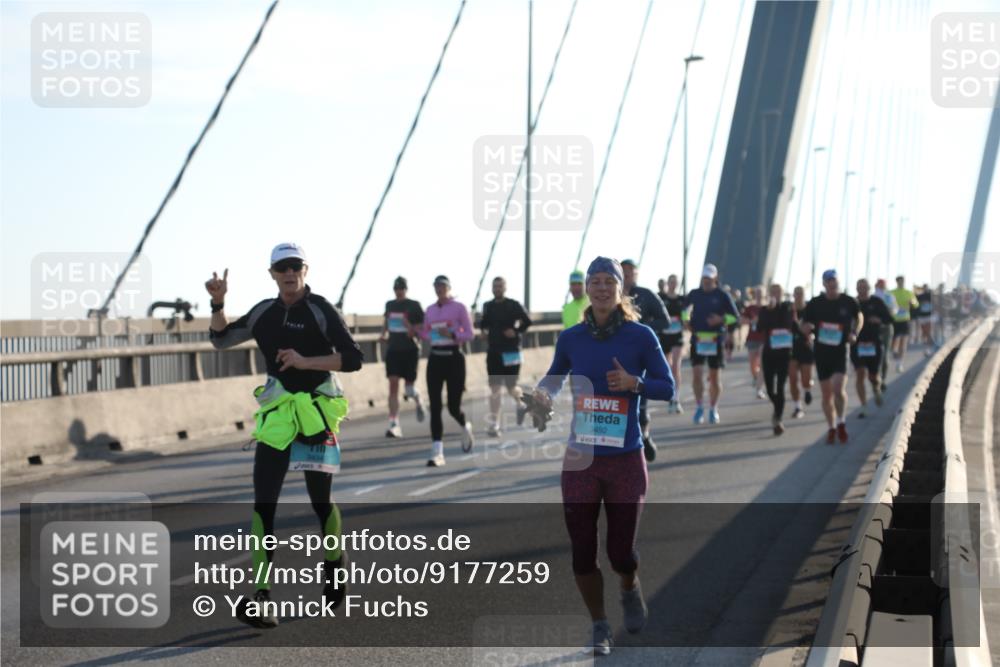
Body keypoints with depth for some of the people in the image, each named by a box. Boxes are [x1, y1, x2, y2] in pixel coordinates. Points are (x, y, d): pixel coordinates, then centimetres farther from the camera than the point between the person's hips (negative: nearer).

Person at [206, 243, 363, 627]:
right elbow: (221, 339, 17)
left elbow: (352, 359, -11)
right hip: (277, 413, 4)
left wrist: (305, 361, -20)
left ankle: (335, 567, 35)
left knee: (320, 500, 5)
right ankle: (262, 598, -12)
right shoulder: (265, 313, 10)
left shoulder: (321, 311, -6)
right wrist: (218, 304, 1)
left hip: (317, 412, -4)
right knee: (263, 504, -8)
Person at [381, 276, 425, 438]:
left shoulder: (414, 306, -3)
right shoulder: (389, 305, 9)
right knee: (393, 385, -9)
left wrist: (414, 331, -22)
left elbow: (422, 330, -2)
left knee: (409, 389, 2)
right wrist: (384, 333, 9)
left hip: (410, 350, -3)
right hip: (393, 350, 3)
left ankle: (418, 402, 40)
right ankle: (394, 425, -12)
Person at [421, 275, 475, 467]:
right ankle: (437, 453, -8)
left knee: (454, 407, 0)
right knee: (435, 407, -6)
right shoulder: (430, 310, 11)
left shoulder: (459, 307, -3)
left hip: (454, 357, -4)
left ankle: (466, 427, 37)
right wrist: (420, 333, -2)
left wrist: (452, 335, -20)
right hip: (435, 358, 4)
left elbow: (469, 334, -4)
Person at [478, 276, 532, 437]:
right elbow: (484, 323, 18)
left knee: (511, 387, 3)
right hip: (493, 351, 3)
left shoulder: (514, 306, -5)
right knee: (495, 389, -2)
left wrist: (516, 331, -16)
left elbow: (527, 321, -5)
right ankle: (494, 424, -1)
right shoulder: (488, 306, 8)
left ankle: (520, 403, 38)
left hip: (511, 351, -3)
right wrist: (484, 329, -3)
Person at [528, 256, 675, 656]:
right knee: (583, 551, 1)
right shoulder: (571, 338, 3)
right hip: (580, 459, 2)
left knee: (621, 552, 0)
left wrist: (634, 383, -20)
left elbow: (668, 388, -1)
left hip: (626, 461, -2)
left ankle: (629, 590, 36)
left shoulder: (640, 336, -4)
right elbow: (554, 378, 18)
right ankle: (599, 627, 21)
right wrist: (542, 393, -5)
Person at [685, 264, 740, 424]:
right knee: (696, 372, -10)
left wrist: (721, 319, -15)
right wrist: (687, 322, 4)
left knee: (714, 375, 6)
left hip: (715, 339, -1)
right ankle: (699, 406, 2)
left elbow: (735, 316, 1)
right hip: (697, 338, 1)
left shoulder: (722, 296, 1)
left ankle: (713, 409, 18)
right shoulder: (694, 294, 8)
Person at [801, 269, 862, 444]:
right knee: (826, 393, 7)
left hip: (840, 350, -2)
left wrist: (854, 333, 0)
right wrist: (807, 328, -17)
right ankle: (832, 428, 21)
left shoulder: (848, 302, -2)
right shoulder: (815, 304, -1)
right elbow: (805, 328, 7)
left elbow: (858, 317, 17)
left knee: (838, 388, -18)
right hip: (821, 351, 2)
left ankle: (841, 422, 4)